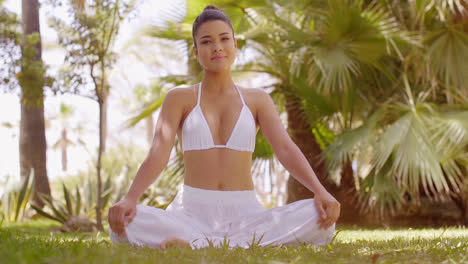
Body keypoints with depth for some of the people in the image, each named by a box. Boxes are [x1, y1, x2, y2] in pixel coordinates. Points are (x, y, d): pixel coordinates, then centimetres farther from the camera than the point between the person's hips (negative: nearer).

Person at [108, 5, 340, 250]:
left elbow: (286, 149, -1)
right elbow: (159, 152, -6)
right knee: (123, 223, -32)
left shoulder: (257, 100, 12)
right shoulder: (180, 98, 8)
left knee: (320, 218, -28)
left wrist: (320, 191, -20)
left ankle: (197, 245, -31)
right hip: (191, 214, -1)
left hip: (244, 214, 2)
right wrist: (129, 199, -25)